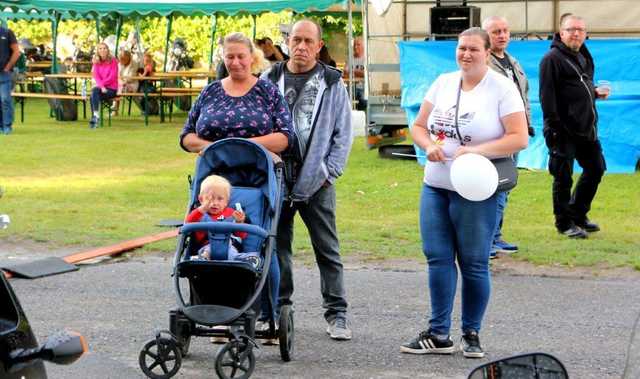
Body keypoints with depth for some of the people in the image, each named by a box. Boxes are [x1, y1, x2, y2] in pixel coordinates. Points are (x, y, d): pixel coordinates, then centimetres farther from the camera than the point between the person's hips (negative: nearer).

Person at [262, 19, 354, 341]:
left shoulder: (331, 84, 3)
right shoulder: (270, 80, 7)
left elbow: (343, 133, 4)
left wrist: (329, 172, -3)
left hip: (317, 182, -2)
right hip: (276, 180, 2)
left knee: (327, 250, 3)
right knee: (277, 247, 8)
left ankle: (336, 314, 9)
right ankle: (278, 309, 18)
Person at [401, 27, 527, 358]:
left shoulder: (502, 88, -7)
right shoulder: (443, 83, 9)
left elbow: (519, 138, -13)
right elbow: (418, 126, 13)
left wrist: (477, 150, -21)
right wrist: (429, 145, -8)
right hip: (434, 185, 5)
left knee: (474, 263, 3)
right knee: (438, 258, 4)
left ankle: (471, 334, 14)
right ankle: (438, 334, 10)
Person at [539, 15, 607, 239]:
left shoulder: (584, 58, 17)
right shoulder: (553, 59, -9)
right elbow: (547, 94, -16)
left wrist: (596, 93, 8)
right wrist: (553, 126, -22)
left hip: (586, 127, 9)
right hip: (564, 129, -9)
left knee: (596, 168, 13)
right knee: (563, 177, -1)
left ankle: (578, 215, 26)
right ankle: (564, 223, 10)